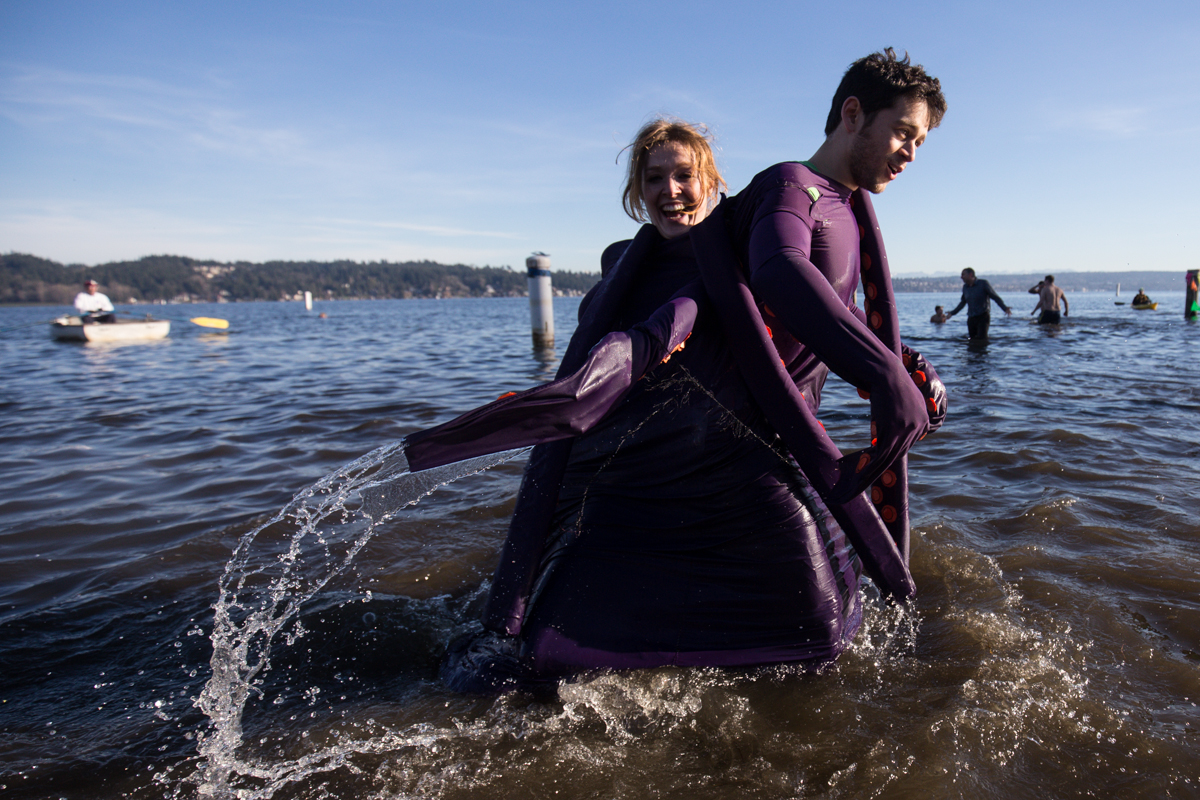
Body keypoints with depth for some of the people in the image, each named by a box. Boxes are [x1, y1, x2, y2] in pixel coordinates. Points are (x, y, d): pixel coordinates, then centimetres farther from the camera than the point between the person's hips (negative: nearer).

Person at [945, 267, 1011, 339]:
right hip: (971, 318, 5)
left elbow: (995, 297, -5)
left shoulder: (983, 283, -6)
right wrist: (952, 313, 24)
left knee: (982, 339, -18)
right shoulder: (965, 287, 9)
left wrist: (1005, 308, -19)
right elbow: (963, 302, 23)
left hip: (983, 316, -5)